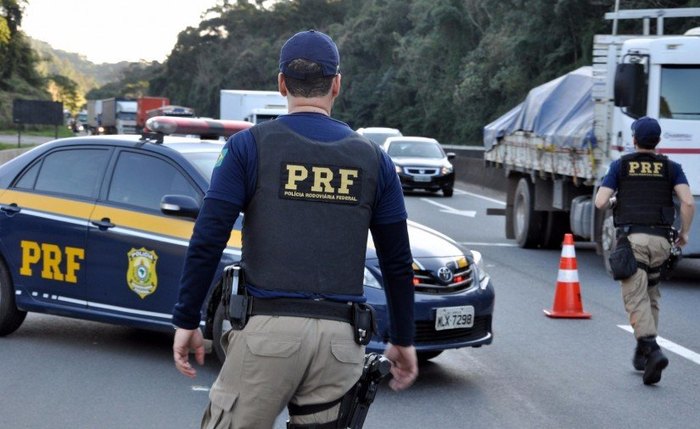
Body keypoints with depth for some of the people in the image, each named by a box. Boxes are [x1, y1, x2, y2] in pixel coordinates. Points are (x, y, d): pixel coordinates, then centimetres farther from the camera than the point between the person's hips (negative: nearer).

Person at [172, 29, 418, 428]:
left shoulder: (250, 146, 2)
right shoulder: (372, 157, 10)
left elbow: (207, 242, -4)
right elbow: (398, 263, 12)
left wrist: (187, 322, 3)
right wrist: (403, 340, 21)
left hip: (268, 327, -3)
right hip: (341, 337, 3)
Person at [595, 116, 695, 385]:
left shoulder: (620, 166, 7)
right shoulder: (671, 168, 10)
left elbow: (600, 202, -1)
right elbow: (688, 202, -4)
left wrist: (612, 201, 22)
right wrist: (684, 233, 10)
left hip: (631, 238, -3)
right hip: (661, 240, 3)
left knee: (636, 299, -8)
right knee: (651, 295, 21)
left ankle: (652, 350, -28)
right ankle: (642, 352, 21)